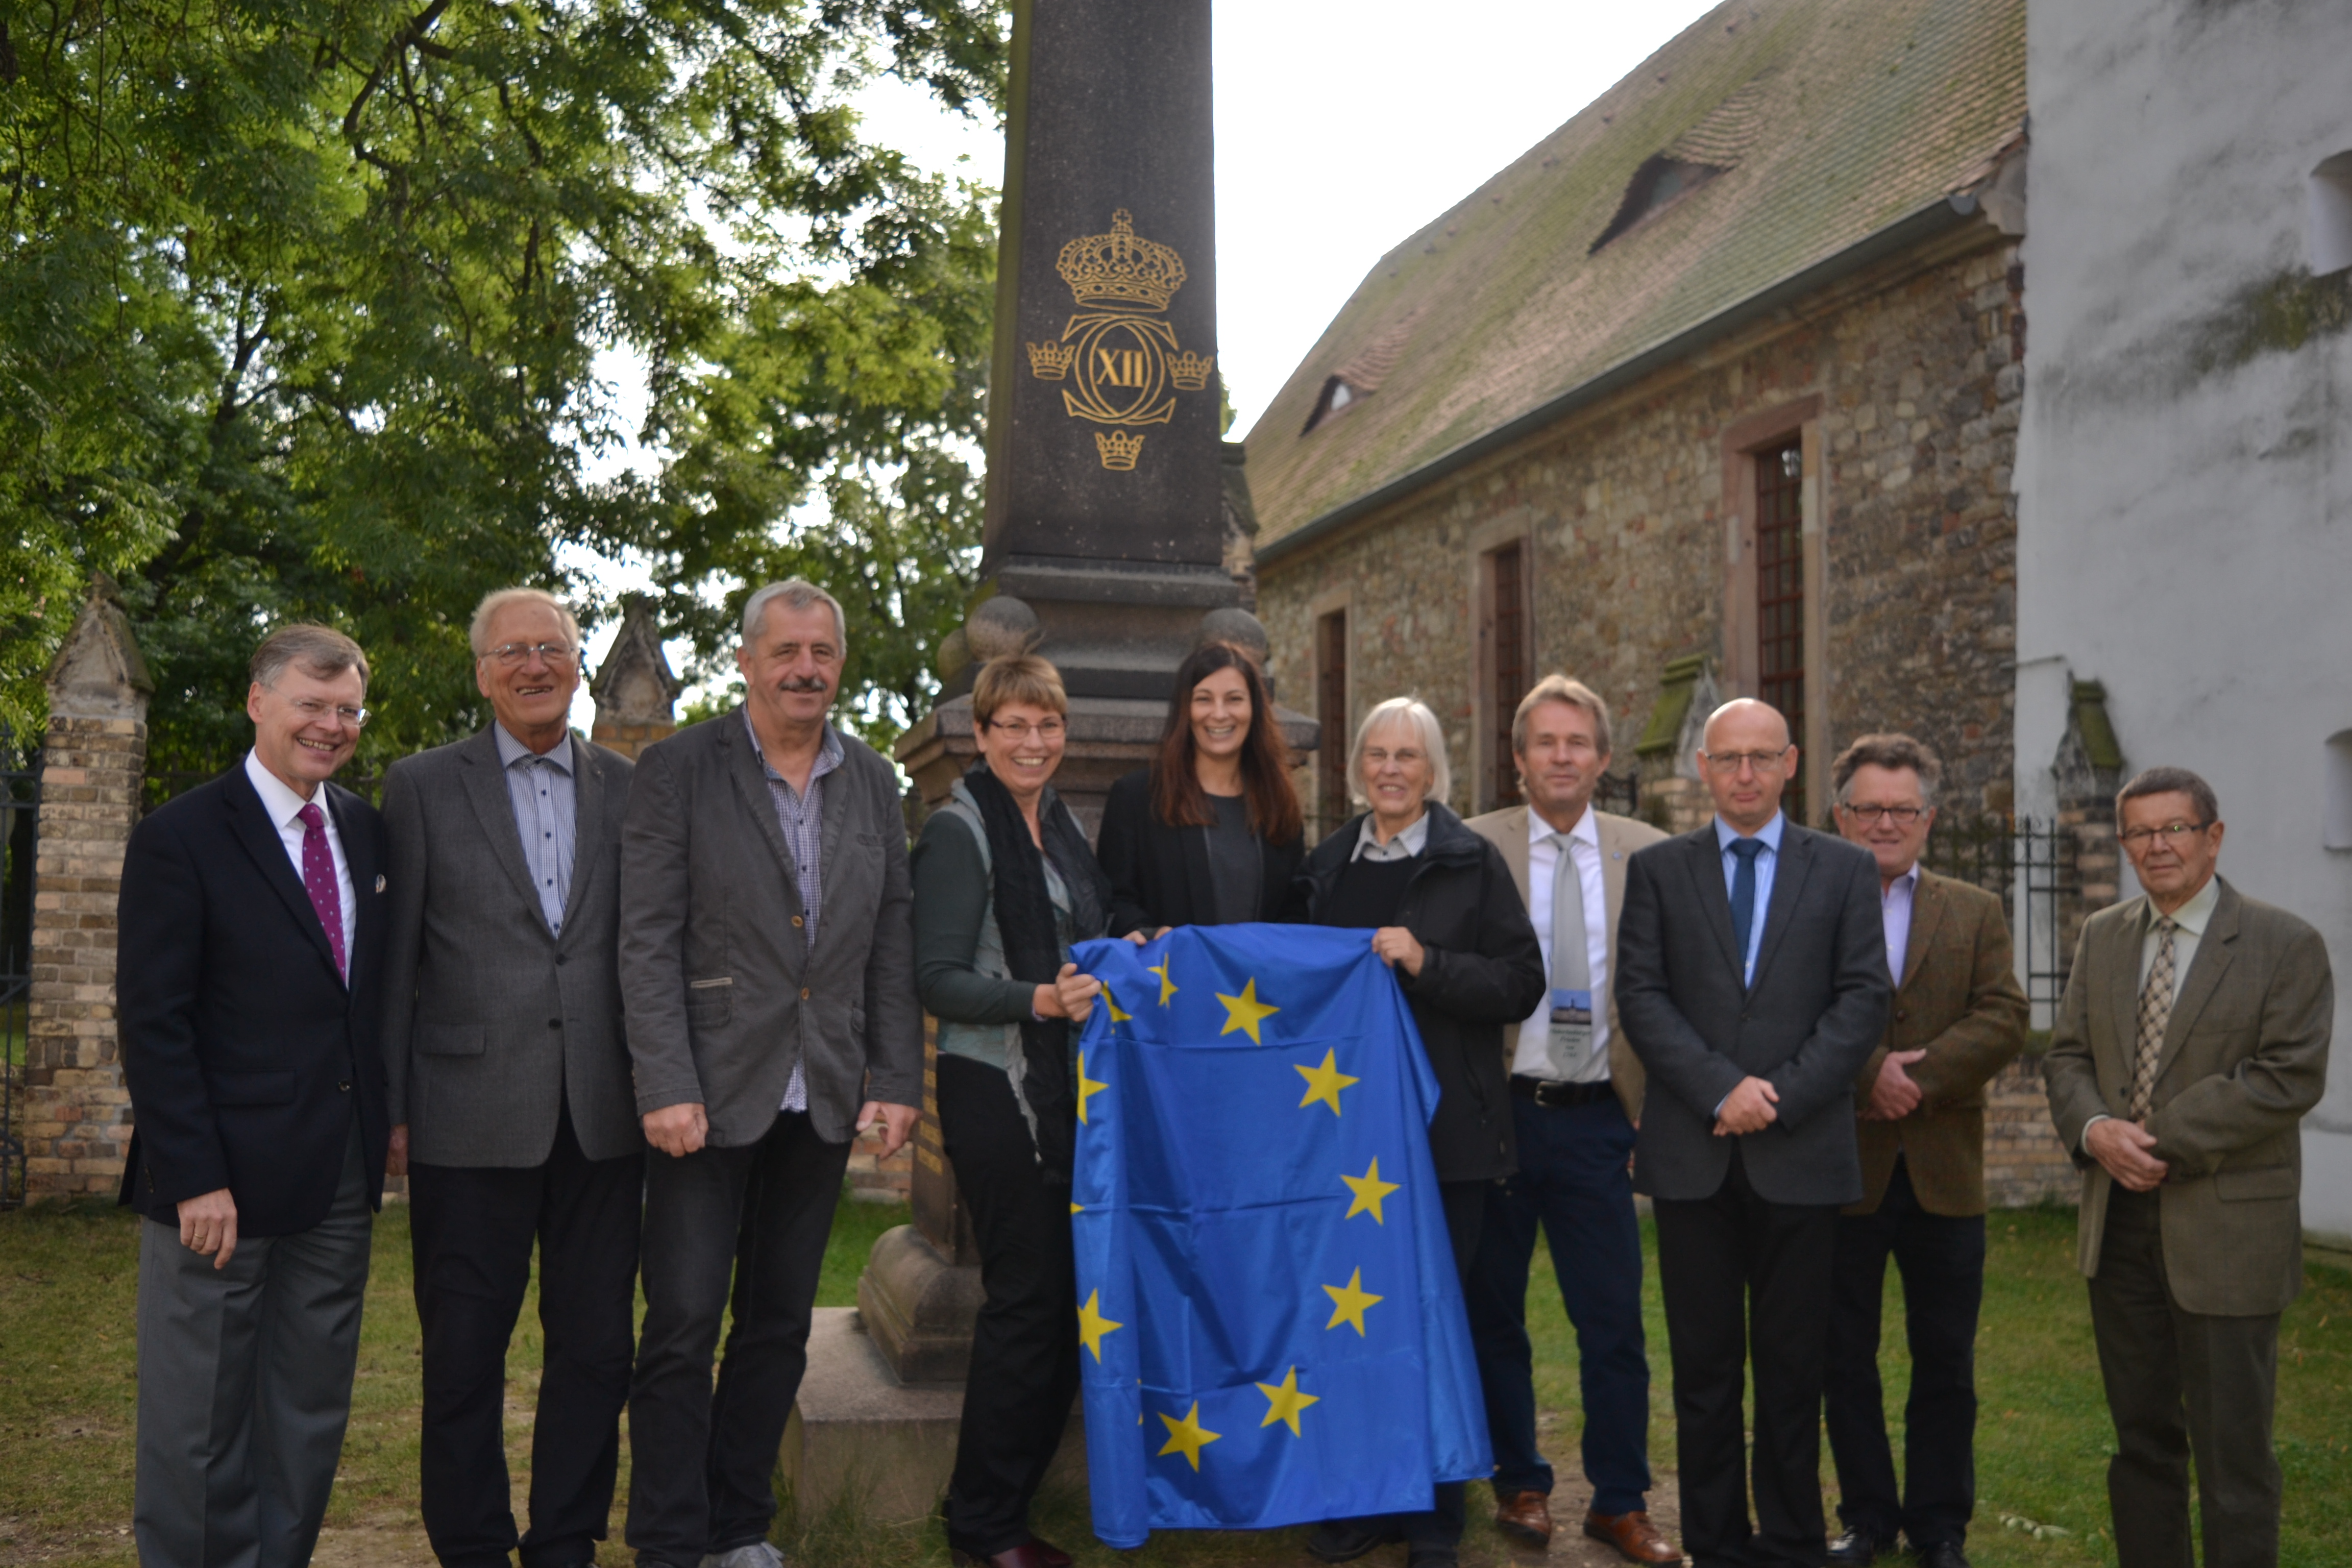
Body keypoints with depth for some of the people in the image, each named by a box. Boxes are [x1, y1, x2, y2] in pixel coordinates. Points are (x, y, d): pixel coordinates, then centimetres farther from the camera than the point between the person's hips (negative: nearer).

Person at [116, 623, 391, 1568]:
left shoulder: (367, 832, 10)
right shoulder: (181, 839, -8)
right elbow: (151, 1022, -11)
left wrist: (390, 1112, 6)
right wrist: (194, 1179, -16)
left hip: (341, 1179, 6)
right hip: (224, 1181, -6)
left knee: (311, 1417, 13)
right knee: (200, 1425, 7)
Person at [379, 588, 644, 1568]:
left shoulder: (627, 789, 9)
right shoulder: (423, 786, 3)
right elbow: (393, 958, 1)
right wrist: (389, 1106, -4)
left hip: (601, 1115, 2)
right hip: (471, 1113, -2)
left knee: (598, 1349, 9)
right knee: (464, 1354, 8)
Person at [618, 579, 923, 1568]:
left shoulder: (873, 783, 9)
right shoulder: (678, 769, -4)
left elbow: (893, 945, 10)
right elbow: (647, 941, -9)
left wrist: (897, 1081, 3)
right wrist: (666, 1088, -16)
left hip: (824, 1097, 4)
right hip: (712, 1091, -4)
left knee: (779, 1324, 12)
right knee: (683, 1324, -1)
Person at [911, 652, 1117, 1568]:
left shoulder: (1060, 825, 13)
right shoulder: (959, 832, -10)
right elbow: (936, 979, -16)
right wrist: (1040, 1000, -27)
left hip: (1070, 1093, 8)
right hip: (998, 1095, -8)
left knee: (1068, 1296, 10)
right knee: (1028, 1301, -4)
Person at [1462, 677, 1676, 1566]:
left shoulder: (1647, 856, 4)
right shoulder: (1474, 848, -1)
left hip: (1596, 1120, 1)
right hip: (1498, 1115, 0)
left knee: (1615, 1320, 4)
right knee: (1494, 1314, 10)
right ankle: (1520, 1485, 28)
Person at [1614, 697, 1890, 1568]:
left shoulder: (1845, 870, 8)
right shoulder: (1657, 870, 8)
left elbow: (1864, 998, 0)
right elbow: (1641, 997, 0)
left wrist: (1781, 1097, -11)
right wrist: (1720, 1089, -13)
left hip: (1802, 1155, 0)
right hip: (1692, 1157, 0)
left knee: (1794, 1364, 6)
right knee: (1704, 1364, 6)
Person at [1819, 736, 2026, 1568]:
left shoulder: (1976, 914, 9)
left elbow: (2004, 1021, -4)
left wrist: (1917, 1076, -16)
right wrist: (1871, 1071, -21)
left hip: (1943, 1175, 2)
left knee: (1945, 1365, 9)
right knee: (1845, 1360, 9)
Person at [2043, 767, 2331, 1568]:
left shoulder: (2285, 945, -6)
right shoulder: (2102, 937, 11)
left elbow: (2290, 1076, -15)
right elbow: (2068, 1055, 9)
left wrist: (2162, 1137, -17)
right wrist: (2096, 1130, -11)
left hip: (2227, 1229, -5)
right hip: (2120, 1225, 5)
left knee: (2232, 1444, 2)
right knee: (2141, 1433, 14)